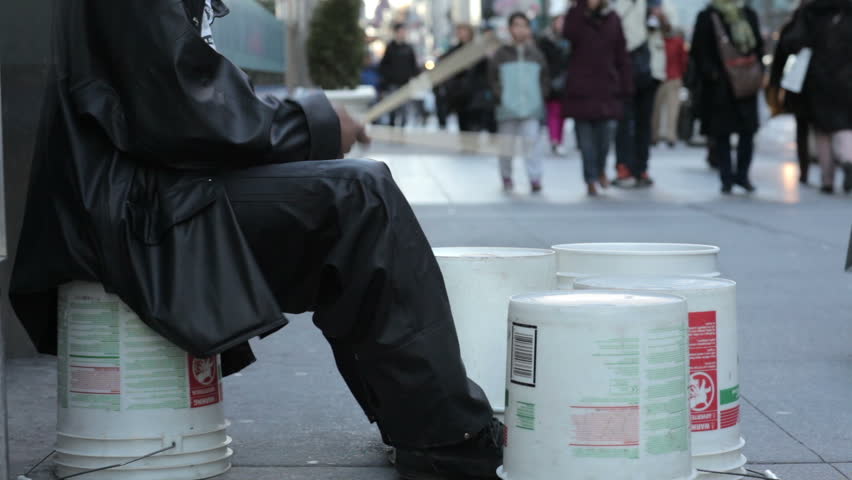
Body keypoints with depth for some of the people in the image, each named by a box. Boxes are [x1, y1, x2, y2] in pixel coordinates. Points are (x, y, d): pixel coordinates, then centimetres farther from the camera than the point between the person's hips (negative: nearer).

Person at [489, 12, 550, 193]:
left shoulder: (536, 55, 7)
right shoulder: (502, 54, 2)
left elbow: (545, 79, 15)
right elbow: (493, 78, 5)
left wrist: (540, 95, 3)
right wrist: (500, 95, -5)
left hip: (531, 109, 0)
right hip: (508, 109, 0)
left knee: (531, 141, -11)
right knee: (507, 144, 6)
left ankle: (535, 178, -10)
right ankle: (506, 176, 21)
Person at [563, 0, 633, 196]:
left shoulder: (612, 18, 8)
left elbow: (621, 55, 8)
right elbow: (570, 33, -23)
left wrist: (625, 87, 3)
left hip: (607, 88, 2)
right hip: (582, 89, -2)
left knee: (607, 130, -3)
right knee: (586, 136, 0)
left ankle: (601, 168, 24)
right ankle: (591, 180, 10)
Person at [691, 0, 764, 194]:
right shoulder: (707, 17, -1)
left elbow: (758, 46, 16)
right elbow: (699, 52, -4)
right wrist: (711, 74, -14)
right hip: (719, 87, -3)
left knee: (748, 130, 1)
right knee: (721, 134, 1)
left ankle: (742, 175, 14)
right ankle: (726, 179, 9)